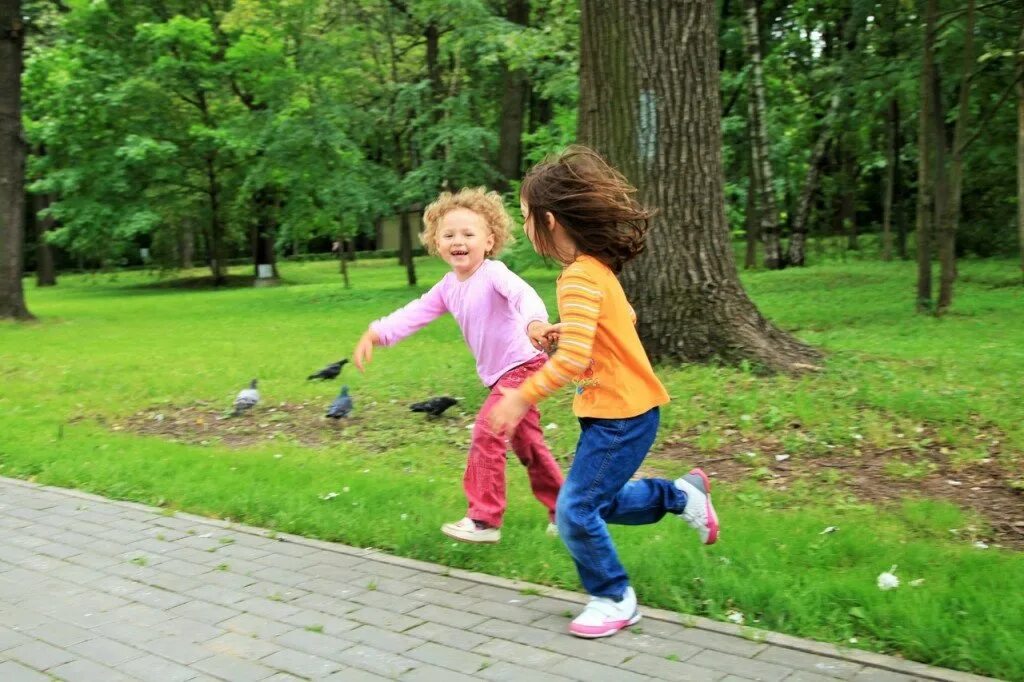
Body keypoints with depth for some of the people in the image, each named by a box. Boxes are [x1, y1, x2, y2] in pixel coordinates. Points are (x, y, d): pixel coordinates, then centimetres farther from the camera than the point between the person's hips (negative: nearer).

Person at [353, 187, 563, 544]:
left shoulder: (493, 274, -21)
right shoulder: (448, 287, 4)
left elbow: (523, 294, -40)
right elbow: (414, 313, 2)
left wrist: (535, 321, -62)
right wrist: (375, 333, -13)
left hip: (523, 365, -9)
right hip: (499, 374, 9)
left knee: (486, 433, -12)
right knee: (527, 442, 17)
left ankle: (484, 519, -1)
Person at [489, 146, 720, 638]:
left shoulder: (580, 277, -23)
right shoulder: (597, 267, 6)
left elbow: (572, 359, -32)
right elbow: (625, 319, 22)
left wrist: (521, 399, -23)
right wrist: (569, 329, 12)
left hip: (620, 415, -10)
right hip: (617, 409, 10)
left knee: (575, 511, -4)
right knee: (598, 502, 20)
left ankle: (614, 600, 14)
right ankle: (684, 495, 30)